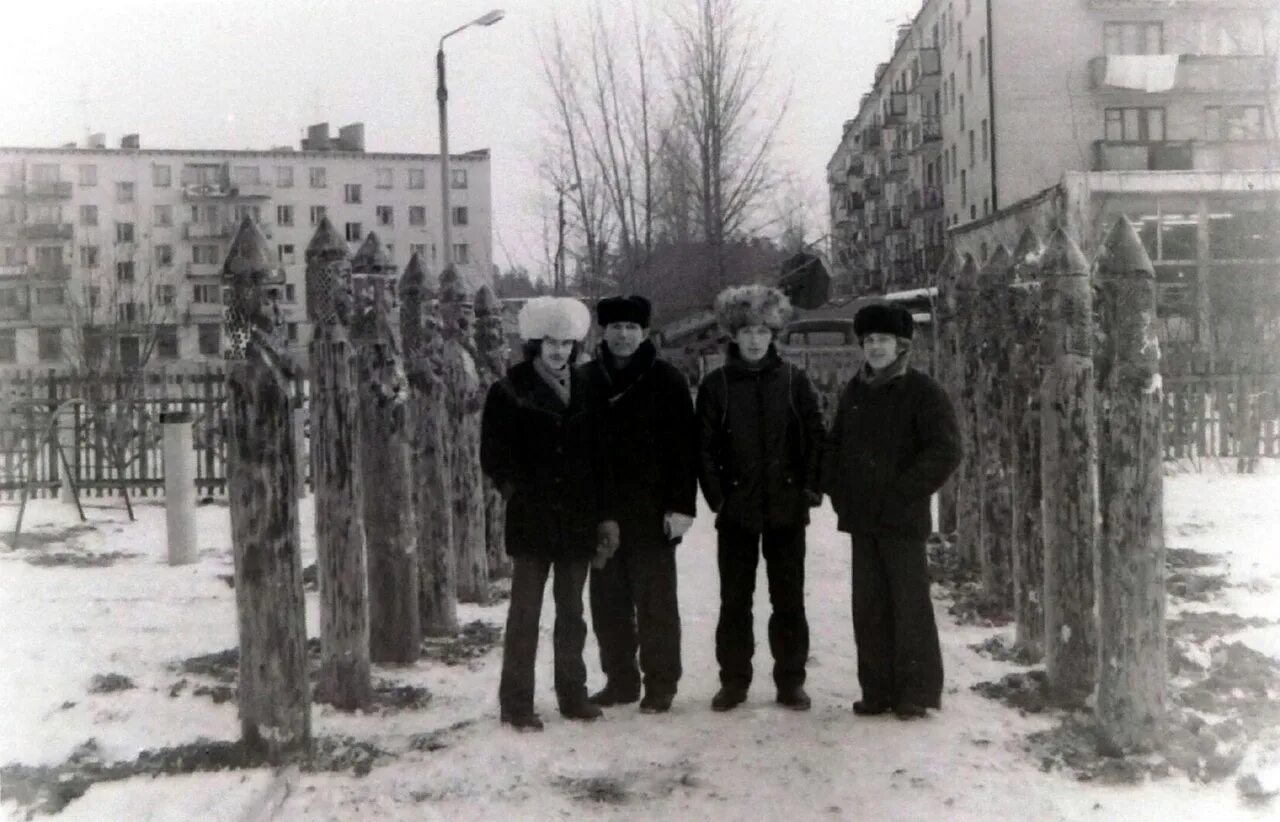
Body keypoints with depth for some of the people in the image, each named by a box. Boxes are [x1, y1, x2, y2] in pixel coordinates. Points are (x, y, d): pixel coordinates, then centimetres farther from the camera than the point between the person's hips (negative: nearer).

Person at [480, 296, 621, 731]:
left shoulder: (583, 392, 10)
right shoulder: (508, 392, -2)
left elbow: (599, 457, 10)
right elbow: (493, 454, -2)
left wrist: (605, 515, 7)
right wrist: (516, 490, -9)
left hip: (577, 519, 4)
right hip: (531, 520, -4)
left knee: (572, 612, 12)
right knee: (525, 613, 0)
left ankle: (572, 694, 23)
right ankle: (516, 703, 7)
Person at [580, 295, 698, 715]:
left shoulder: (666, 380, -2)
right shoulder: (586, 379, 7)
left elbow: (685, 447, -5)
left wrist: (682, 505, -12)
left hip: (652, 512, -4)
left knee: (655, 601, 2)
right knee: (608, 602, 10)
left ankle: (660, 684, 12)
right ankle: (619, 680, 21)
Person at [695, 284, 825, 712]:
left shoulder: (793, 380, 2)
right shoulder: (716, 385, 1)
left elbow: (816, 437, 3)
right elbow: (704, 447, 1)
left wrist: (810, 490, -4)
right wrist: (717, 496, -5)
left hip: (786, 508, 0)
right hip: (736, 508, 0)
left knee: (789, 598, 6)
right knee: (734, 599, 7)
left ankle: (791, 681, 16)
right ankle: (734, 681, 17)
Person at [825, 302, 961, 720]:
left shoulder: (922, 391, -6)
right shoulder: (854, 392, 13)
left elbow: (946, 451, -12)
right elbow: (835, 445, 23)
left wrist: (902, 493, -15)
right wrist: (839, 490, 8)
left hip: (902, 520, -6)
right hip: (861, 519, 6)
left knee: (910, 603, -2)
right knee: (869, 606, 8)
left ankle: (918, 691, 8)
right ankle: (878, 690, 17)